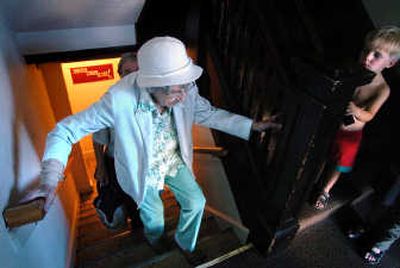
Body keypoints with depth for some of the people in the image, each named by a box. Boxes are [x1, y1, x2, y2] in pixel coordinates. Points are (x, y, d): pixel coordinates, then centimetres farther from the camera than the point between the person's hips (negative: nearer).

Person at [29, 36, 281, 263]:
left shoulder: (185, 90, -25)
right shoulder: (120, 100, -37)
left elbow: (208, 113, -6)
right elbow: (66, 130, -28)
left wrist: (252, 125, -14)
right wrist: (49, 181, -41)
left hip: (174, 160, 3)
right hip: (143, 169, -3)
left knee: (196, 202, 9)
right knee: (154, 212, 19)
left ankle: (184, 242, 44)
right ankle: (155, 237, 61)